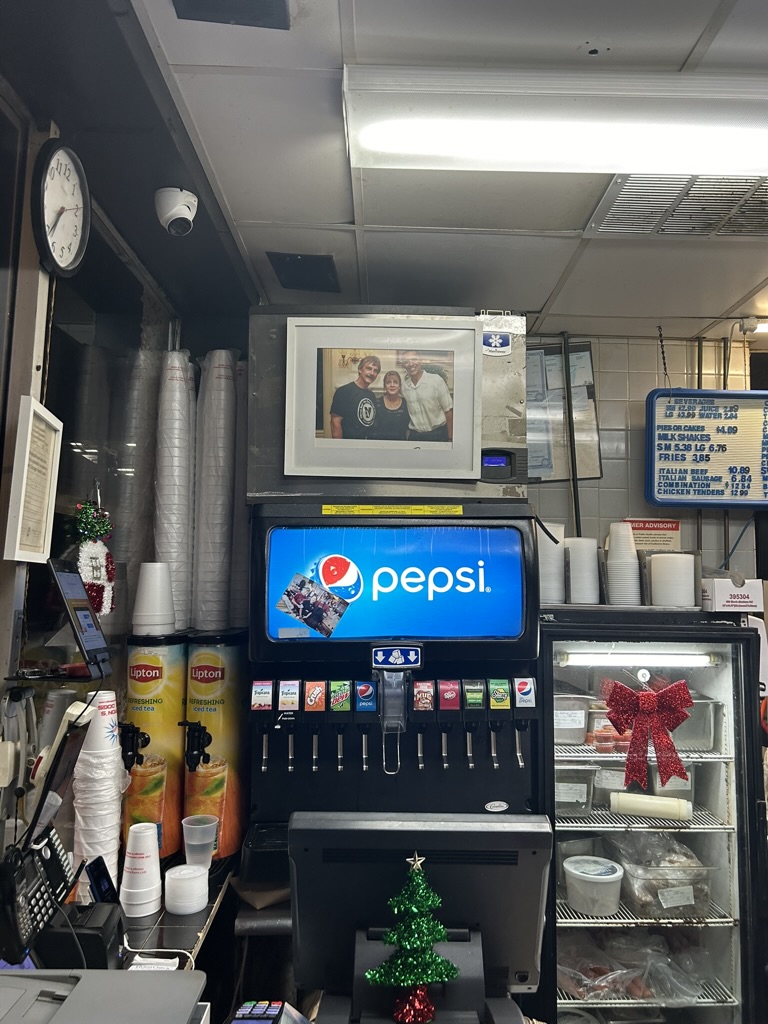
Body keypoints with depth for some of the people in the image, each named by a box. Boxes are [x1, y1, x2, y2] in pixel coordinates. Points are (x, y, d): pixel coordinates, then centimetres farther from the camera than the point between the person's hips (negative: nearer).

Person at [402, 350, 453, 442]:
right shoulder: (404, 386, 4)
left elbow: (448, 410, -7)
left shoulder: (436, 380, -8)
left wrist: (450, 437, -9)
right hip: (414, 435, 4)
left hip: (437, 434, -3)